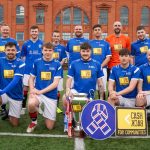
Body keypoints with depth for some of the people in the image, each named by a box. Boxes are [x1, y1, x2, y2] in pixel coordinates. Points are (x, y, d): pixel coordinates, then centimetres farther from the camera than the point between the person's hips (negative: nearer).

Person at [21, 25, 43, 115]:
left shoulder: (42, 43, 2)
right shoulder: (26, 44, 3)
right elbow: (23, 57, 9)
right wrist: (24, 65, -2)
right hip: (27, 70, 0)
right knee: (26, 88, 5)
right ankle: (23, 107, 15)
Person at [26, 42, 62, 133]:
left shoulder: (57, 64, -4)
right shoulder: (37, 62, 2)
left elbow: (55, 83, -9)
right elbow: (31, 78, 9)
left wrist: (41, 91, -17)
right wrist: (32, 89, -12)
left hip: (51, 95, 0)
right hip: (37, 92, 1)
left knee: (50, 126, 0)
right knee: (31, 104, -36)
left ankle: (46, 114, 36)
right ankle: (34, 122, -3)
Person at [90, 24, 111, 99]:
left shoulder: (106, 43, 7)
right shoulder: (89, 43, 9)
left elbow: (108, 57, 1)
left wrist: (100, 66, -11)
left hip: (102, 69, 0)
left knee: (102, 89, 1)